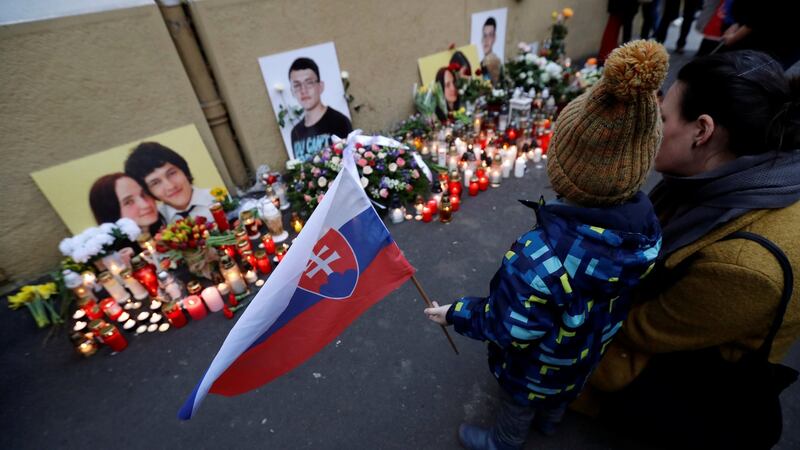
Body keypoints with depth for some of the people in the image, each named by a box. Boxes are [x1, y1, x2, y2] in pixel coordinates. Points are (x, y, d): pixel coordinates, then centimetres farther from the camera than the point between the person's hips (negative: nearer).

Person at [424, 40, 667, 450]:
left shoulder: (539, 259, -47)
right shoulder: (645, 224, -25)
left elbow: (509, 330, -30)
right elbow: (624, 296, -6)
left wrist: (455, 314, -15)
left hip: (536, 362, -6)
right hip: (589, 349, 6)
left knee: (518, 405, 28)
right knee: (559, 394, 38)